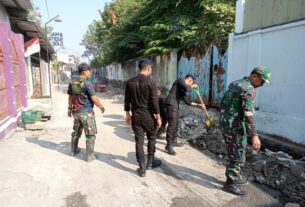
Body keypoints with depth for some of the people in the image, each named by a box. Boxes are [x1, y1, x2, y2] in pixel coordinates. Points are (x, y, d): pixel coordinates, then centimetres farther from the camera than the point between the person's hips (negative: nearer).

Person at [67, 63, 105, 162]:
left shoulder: (72, 83, 4)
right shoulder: (87, 83, -18)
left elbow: (70, 97, 13)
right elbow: (94, 99, -19)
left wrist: (70, 109, 24)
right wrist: (101, 107, -3)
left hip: (76, 112, 7)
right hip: (87, 112, -7)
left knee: (76, 132, 23)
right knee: (90, 134, 4)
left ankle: (74, 151, 37)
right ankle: (90, 155, 10)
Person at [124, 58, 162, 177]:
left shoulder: (130, 82, 1)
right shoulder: (151, 83, -13)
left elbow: (127, 100, 5)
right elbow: (154, 102, -13)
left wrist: (128, 114, 15)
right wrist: (158, 117, -5)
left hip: (135, 115, 4)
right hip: (147, 115, -3)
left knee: (139, 141, 8)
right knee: (152, 138, 18)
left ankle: (142, 168, 14)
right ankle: (150, 162, 29)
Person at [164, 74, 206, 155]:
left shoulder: (182, 89, 23)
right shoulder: (181, 80, -1)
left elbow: (187, 101, 23)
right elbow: (186, 88, -20)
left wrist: (198, 104, 26)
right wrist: (192, 86, 1)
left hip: (175, 105, 10)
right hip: (171, 104, -10)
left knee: (176, 124, 17)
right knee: (172, 124, -12)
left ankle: (174, 141, 31)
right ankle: (169, 145, -9)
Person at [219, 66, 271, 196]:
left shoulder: (234, 84, 12)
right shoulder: (248, 89, -17)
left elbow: (223, 103, 19)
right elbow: (249, 114, -26)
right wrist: (254, 135, -27)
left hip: (225, 124, 9)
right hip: (236, 127, -9)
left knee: (233, 154, 22)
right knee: (238, 156, 4)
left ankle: (234, 177, 36)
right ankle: (230, 183, 15)